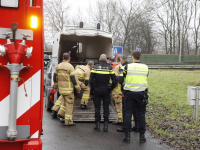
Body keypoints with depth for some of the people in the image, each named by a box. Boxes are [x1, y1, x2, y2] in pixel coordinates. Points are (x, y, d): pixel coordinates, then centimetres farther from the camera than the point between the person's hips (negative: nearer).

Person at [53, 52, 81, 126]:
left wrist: (56, 86, 28)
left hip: (61, 89, 7)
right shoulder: (70, 67, -14)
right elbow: (74, 79, -15)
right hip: (68, 89, -7)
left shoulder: (58, 66, 7)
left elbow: (55, 78, 15)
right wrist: (78, 88, -5)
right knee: (69, 104, 0)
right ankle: (68, 121, 1)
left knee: (66, 101, 24)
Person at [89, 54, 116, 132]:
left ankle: (97, 124, 11)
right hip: (106, 90, 1)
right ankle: (106, 125, 7)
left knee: (97, 108, 9)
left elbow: (91, 80, -8)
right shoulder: (109, 68, -2)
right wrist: (110, 88, 6)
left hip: (97, 90, 0)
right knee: (106, 108, 8)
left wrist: (93, 88, 4)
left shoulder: (95, 67, -4)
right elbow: (114, 81, -5)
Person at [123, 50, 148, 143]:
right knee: (141, 114, 9)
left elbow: (124, 78, 5)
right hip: (141, 93, 1)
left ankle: (127, 135, 8)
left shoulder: (128, 67, -6)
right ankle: (142, 136, 12)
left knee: (128, 113, 6)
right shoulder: (145, 67, 1)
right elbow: (145, 78, 11)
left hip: (129, 92, -1)